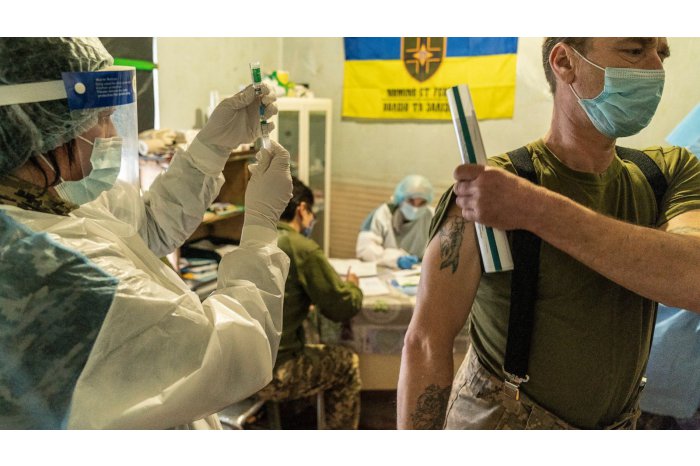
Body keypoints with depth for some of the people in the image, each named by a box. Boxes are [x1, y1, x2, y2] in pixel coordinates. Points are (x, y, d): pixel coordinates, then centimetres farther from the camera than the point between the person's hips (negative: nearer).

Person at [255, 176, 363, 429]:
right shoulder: (303, 249, -14)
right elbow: (343, 308, -7)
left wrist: (337, 284, 20)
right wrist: (352, 286, 15)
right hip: (267, 375, -7)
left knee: (311, 351, 31)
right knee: (347, 362, 16)